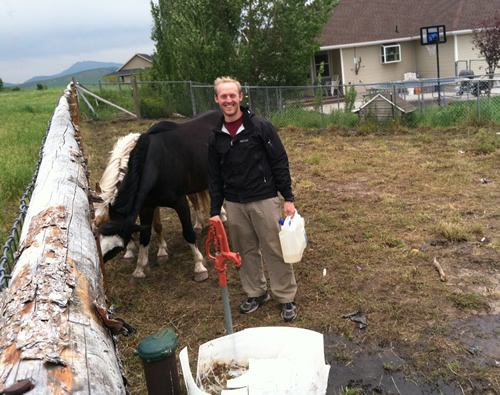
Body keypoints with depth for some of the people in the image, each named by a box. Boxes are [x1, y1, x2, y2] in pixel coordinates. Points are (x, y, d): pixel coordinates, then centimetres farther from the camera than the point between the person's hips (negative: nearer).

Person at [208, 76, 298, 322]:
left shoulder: (260, 127, -7)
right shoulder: (216, 136, 6)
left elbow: (280, 163, -5)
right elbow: (215, 177, 11)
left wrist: (288, 198, -8)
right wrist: (215, 212, 9)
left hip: (264, 200, -4)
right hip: (234, 204, 4)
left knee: (275, 249, 3)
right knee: (246, 251, 14)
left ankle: (287, 298, 18)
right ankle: (256, 292, 32)